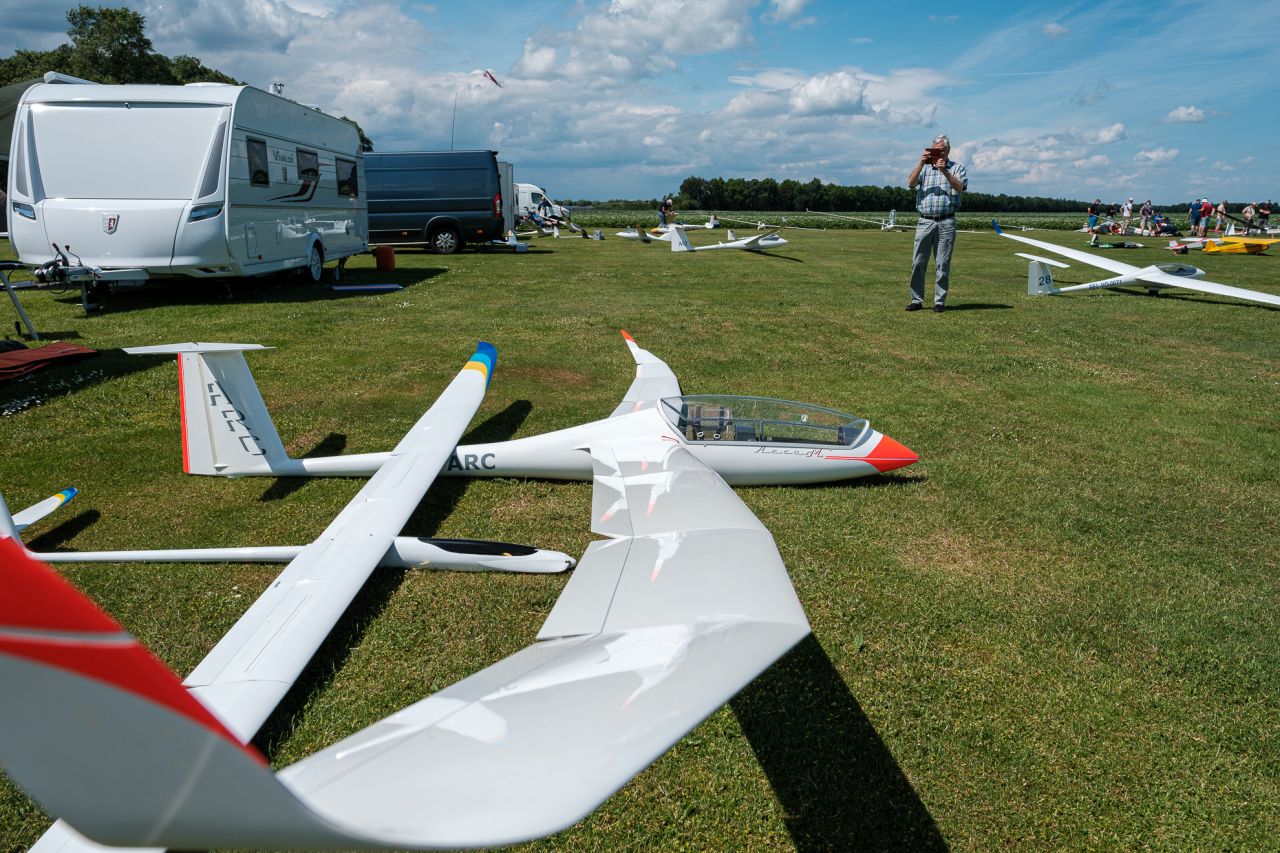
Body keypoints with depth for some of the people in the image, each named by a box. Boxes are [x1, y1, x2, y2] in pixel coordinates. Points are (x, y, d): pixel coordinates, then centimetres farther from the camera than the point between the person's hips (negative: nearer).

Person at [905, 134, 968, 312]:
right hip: (925, 222, 2)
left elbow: (960, 187, -9)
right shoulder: (924, 167, 14)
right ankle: (917, 300, 5)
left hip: (946, 223, -1)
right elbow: (911, 183, -3)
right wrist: (921, 163, -12)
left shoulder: (957, 168, 8)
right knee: (918, 262, -2)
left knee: (943, 264, 1)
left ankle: (940, 301, 7)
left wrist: (944, 171, -18)